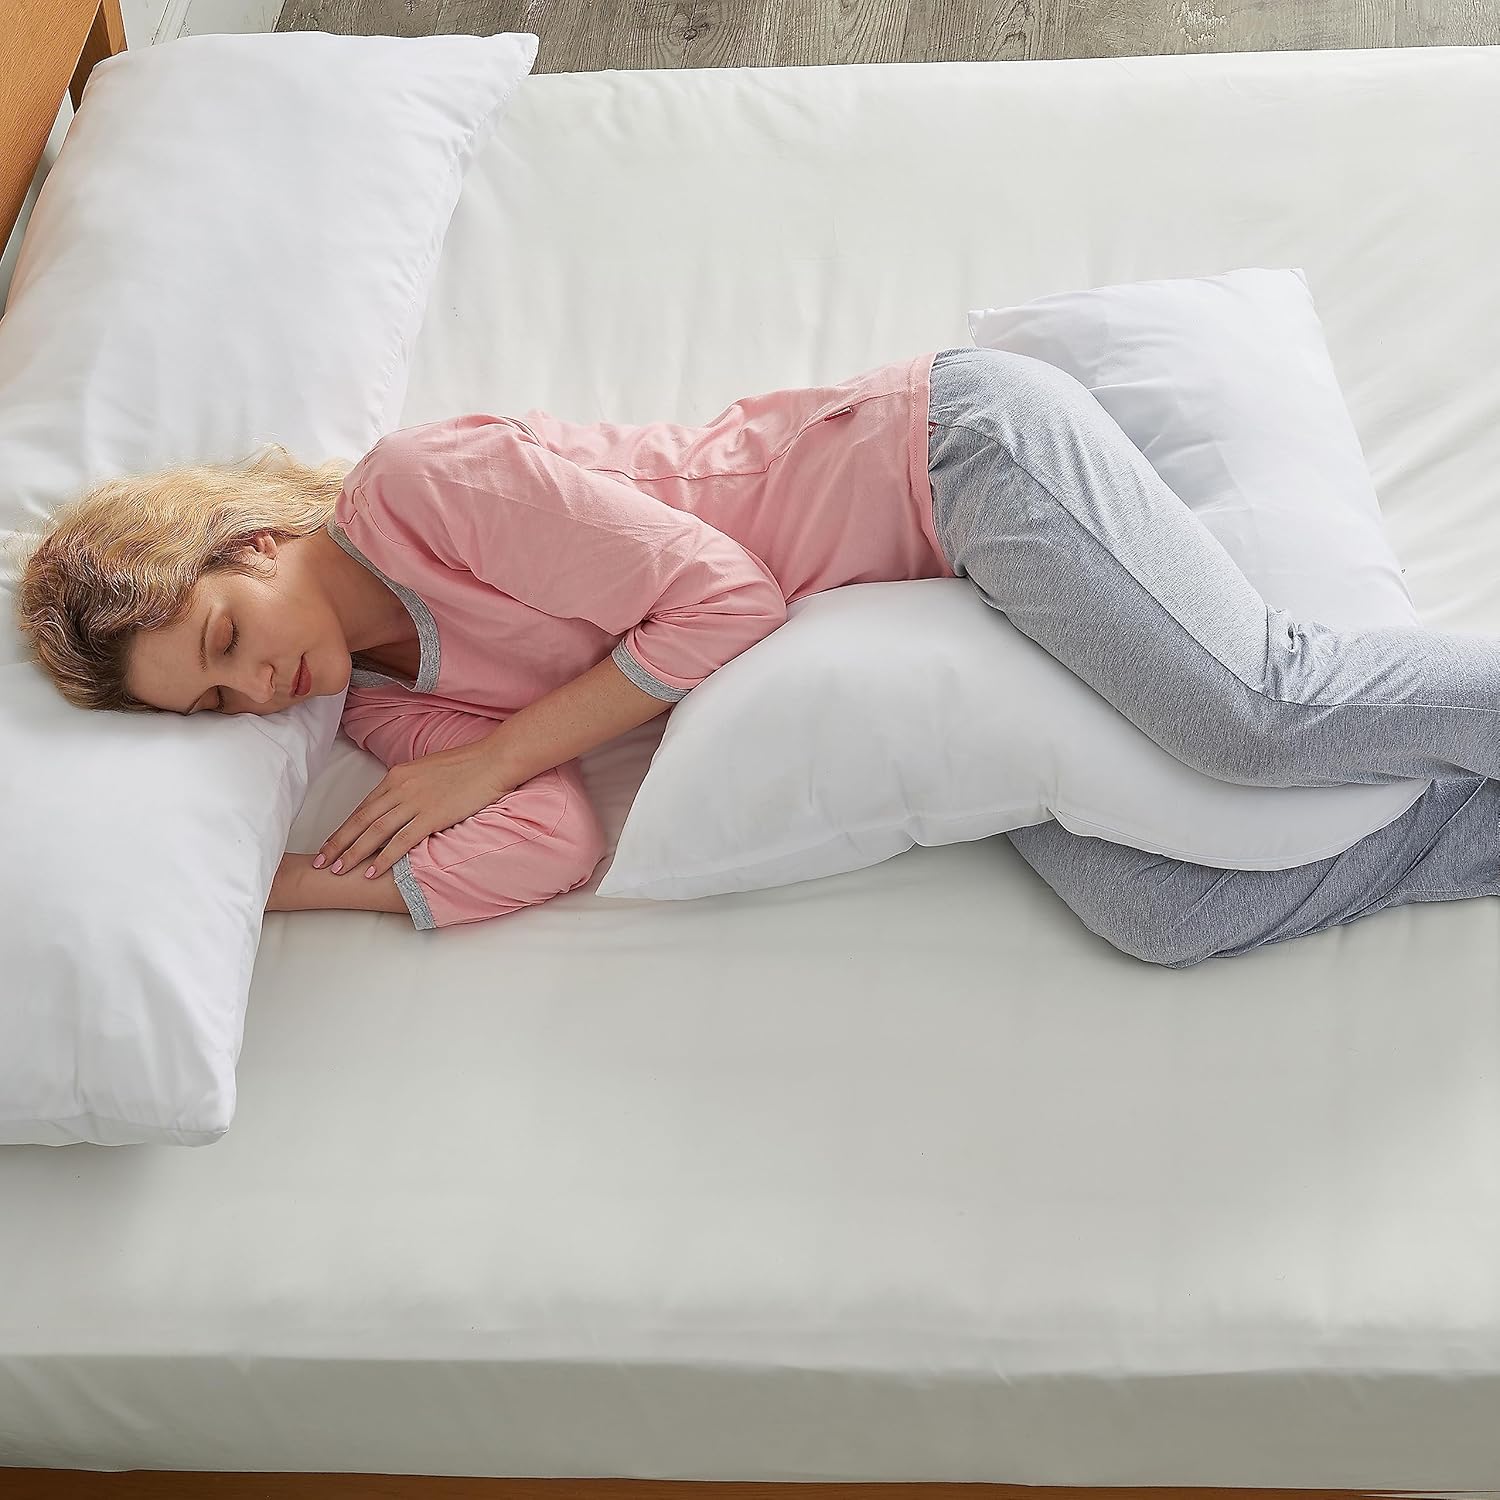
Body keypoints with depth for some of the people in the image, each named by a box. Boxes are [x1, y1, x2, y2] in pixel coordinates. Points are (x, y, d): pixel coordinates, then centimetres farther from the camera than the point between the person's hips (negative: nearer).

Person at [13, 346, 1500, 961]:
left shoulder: (419, 483, -14)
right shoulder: (381, 703, 8)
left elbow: (720, 600, -17)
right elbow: (547, 844, -8)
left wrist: (484, 758, -11)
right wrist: (254, 882, -9)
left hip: (953, 449, -6)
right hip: (940, 644, 6)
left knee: (1267, 710, -26)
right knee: (1163, 914, -15)